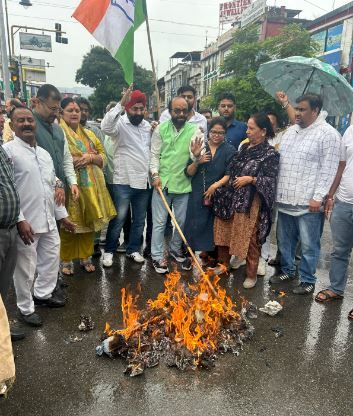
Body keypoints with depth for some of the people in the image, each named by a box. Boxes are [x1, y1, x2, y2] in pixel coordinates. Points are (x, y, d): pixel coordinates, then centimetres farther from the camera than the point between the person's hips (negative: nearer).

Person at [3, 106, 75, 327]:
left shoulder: (44, 153, 12)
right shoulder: (8, 150, -10)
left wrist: (62, 215, 16)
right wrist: (19, 219, -22)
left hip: (48, 220, 7)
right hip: (26, 222, -7)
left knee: (52, 258, 19)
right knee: (26, 268, 6)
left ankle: (43, 293, 42)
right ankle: (26, 309, 27)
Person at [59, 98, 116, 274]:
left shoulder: (88, 134, 16)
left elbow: (103, 156, 11)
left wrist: (91, 157, -8)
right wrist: (70, 161, -20)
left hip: (91, 187, 5)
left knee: (89, 222, 10)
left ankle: (86, 257, 26)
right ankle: (66, 260, 18)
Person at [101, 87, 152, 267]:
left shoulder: (147, 126, 10)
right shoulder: (120, 124, -8)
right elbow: (105, 126, -31)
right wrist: (120, 104, -36)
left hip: (144, 181, 6)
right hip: (123, 182, -6)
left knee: (139, 219, 14)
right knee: (118, 219, 2)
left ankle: (133, 249, 29)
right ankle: (109, 251, 20)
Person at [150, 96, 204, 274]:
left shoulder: (194, 130, -2)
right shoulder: (160, 129, 0)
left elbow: (195, 155, -13)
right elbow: (154, 154, 2)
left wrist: (197, 154, -36)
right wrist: (155, 175, -9)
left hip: (183, 184, 1)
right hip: (162, 182, -1)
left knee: (182, 221, 14)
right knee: (159, 222, 4)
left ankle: (175, 249, 37)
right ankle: (158, 256, 19)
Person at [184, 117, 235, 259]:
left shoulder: (230, 150, 1)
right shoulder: (200, 147, 7)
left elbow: (230, 174, -6)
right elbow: (189, 172, 2)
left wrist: (215, 185, -18)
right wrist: (197, 161, -15)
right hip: (197, 195, 2)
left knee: (213, 229, 5)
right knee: (194, 226, 3)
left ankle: (213, 257, 23)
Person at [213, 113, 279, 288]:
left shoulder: (270, 153, -7)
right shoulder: (244, 147, 12)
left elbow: (271, 180, -11)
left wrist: (251, 179, -20)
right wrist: (223, 192, 13)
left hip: (250, 203, -7)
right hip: (231, 199, 7)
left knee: (250, 239, 2)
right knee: (224, 233, 13)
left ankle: (251, 275, 21)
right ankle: (223, 264, 33)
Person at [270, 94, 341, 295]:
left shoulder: (328, 134, -8)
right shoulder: (291, 130, 13)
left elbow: (328, 170, -12)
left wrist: (318, 197, -17)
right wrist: (275, 189, 14)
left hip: (308, 202, -7)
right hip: (285, 199, 7)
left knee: (309, 245, 4)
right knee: (285, 240, 18)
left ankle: (308, 280, 21)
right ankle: (287, 270, 36)